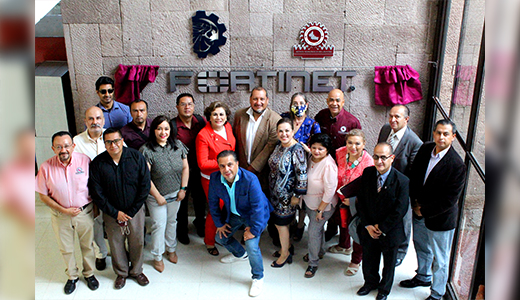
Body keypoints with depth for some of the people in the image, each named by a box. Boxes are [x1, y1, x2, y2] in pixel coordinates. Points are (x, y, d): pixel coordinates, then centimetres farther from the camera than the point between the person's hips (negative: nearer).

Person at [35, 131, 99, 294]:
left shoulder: (85, 161, -14)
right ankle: (72, 276, 41)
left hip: (85, 212, 0)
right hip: (60, 214, 0)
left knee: (87, 245, 17)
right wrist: (64, 210, -13)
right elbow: (43, 196, -6)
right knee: (66, 248, 17)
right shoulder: (46, 167, -14)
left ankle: (89, 274, 41)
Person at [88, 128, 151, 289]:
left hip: (135, 210, 0)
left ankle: (137, 271, 37)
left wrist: (131, 212, -10)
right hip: (111, 213, 0)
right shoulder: (97, 163, -11)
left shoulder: (136, 157, -12)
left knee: (137, 242, 12)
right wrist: (115, 213, -10)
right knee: (116, 244, 14)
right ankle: (121, 273, 38)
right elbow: (96, 193, -7)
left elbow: (145, 186, -9)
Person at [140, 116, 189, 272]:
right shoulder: (146, 150, -19)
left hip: (176, 193, 4)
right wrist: (158, 196, -14)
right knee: (159, 225, 5)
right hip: (156, 196, -4)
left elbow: (185, 167, 2)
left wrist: (183, 188, -2)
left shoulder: (177, 145, -5)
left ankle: (171, 249, 41)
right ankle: (157, 257, 25)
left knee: (172, 221, 20)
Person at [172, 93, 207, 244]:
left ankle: (199, 221, 46)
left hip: (199, 169, 3)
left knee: (200, 198, 19)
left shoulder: (201, 121, -5)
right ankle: (182, 230, 35)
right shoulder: (172, 126, -15)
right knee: (182, 200, 13)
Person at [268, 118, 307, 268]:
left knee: (281, 222, 5)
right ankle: (287, 245, 40)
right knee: (277, 221, 18)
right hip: (275, 192, 7)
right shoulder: (279, 146, 2)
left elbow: (302, 175, -23)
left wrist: (297, 195, -18)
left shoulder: (297, 150, -23)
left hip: (286, 194, -7)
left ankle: (285, 254, 25)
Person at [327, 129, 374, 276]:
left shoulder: (368, 162, -28)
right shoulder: (340, 153, -17)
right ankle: (345, 246, 58)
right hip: (343, 198, 5)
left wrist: (352, 200, -20)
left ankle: (356, 261, 38)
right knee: (342, 220, 27)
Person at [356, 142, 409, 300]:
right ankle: (370, 282, 52)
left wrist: (381, 228, -16)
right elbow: (361, 200, -4)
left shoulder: (402, 181, -23)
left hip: (390, 232, -3)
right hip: (369, 229, 3)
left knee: (389, 263, 20)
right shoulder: (367, 173, -10)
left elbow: (400, 211, -20)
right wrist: (367, 225, -10)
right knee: (369, 259, 23)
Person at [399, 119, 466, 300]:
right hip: (420, 211, 6)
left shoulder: (457, 165, -25)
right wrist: (415, 202, -3)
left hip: (440, 218, -6)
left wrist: (424, 211, -14)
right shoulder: (425, 149, -7)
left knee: (440, 259, 12)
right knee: (421, 247, 27)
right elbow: (414, 175, 6)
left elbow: (449, 200, -22)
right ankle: (423, 277, 53)